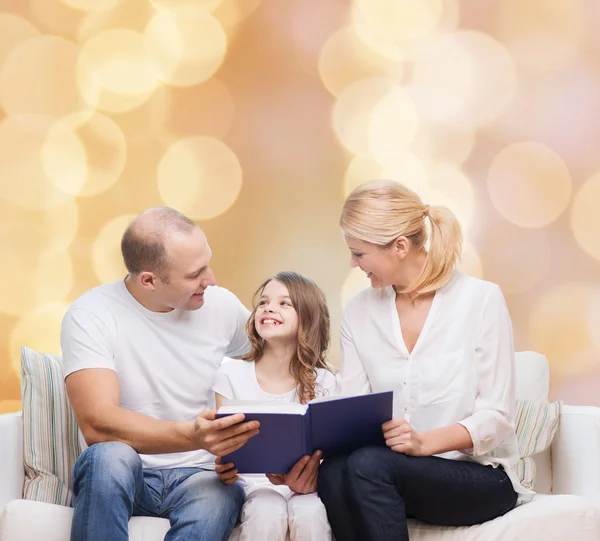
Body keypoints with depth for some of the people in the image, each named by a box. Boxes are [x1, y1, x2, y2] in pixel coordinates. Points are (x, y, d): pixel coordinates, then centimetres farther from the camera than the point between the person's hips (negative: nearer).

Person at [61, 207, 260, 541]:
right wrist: (192, 436, -38)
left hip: (197, 476, 1)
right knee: (110, 455, -37)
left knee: (223, 497, -35)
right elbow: (97, 424, -23)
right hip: (120, 476, -1)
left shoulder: (221, 305, 2)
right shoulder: (90, 316, -11)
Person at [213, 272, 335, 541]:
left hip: (302, 484, 1)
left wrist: (309, 479, -25)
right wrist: (224, 470, -24)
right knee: (267, 514, -34)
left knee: (311, 515, -32)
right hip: (255, 483, -1)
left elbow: (324, 451, -2)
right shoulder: (232, 375, 0)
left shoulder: (321, 381, 1)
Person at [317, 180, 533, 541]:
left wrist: (424, 442, -26)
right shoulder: (359, 312, 7)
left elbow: (496, 416, -9)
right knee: (333, 472, -31)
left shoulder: (482, 300, -7)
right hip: (391, 468, 4)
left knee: (368, 465, -32)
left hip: (479, 474, -3)